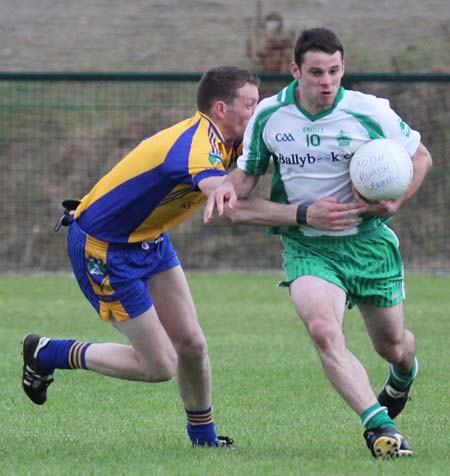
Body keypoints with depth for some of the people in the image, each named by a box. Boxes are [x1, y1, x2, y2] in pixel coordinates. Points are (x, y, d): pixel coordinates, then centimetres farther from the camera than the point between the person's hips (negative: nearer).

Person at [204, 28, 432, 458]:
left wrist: (393, 203, -13)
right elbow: (245, 176, 4)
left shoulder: (370, 113, -11)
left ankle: (403, 374, 54)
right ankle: (379, 426, -32)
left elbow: (420, 157, 2)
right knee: (323, 330, -29)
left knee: (391, 346, 15)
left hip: (369, 241, 0)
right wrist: (229, 186, -20)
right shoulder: (268, 116, -6)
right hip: (307, 247, 0)